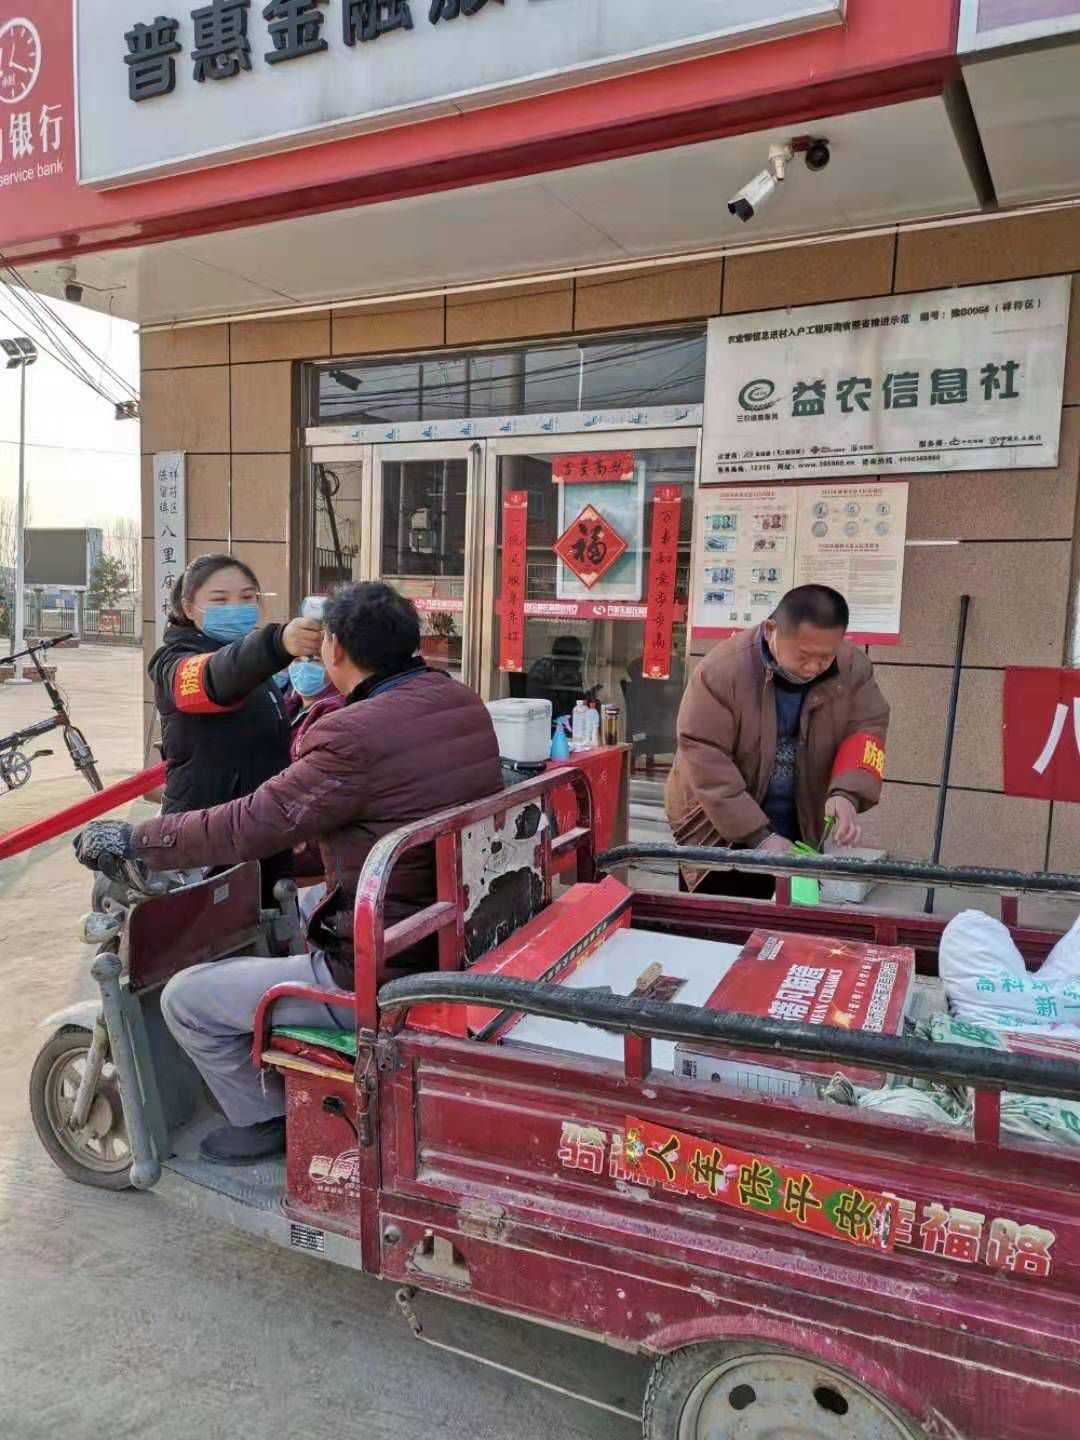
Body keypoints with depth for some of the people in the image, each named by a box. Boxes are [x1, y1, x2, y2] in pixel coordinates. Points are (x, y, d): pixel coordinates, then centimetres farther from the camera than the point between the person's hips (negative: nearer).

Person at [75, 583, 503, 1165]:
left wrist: (132, 839, -3)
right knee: (308, 917, 35)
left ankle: (267, 1121, 26)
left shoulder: (356, 735, -25)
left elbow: (247, 827, -18)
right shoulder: (465, 702, 0)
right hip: (465, 939, 9)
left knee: (185, 999, 6)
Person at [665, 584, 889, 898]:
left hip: (798, 832, 4)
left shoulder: (852, 666, -9)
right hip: (718, 831, -4)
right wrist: (758, 836, -25)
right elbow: (706, 760, -23)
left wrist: (846, 793, -26)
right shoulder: (722, 671, -23)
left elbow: (866, 729, -5)